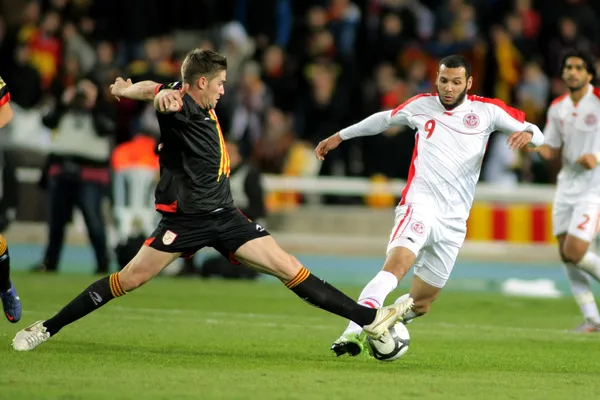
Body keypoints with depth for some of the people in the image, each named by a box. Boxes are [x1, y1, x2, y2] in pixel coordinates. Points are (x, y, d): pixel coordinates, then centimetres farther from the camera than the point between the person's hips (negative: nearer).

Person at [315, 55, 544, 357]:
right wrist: (340, 136, 35)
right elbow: (385, 119, 27)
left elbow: (534, 132, 8)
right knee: (397, 263, -32)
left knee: (420, 303, 6)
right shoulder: (421, 106, 8)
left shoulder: (486, 110, 6)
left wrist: (527, 134, -17)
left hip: (454, 220, 3)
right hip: (420, 204, -3)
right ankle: (354, 332, -43)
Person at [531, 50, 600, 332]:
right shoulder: (557, 108, 7)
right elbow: (552, 151, 12)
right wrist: (535, 145, -9)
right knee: (566, 254, 2)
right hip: (567, 185, 6)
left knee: (574, 252, -17)